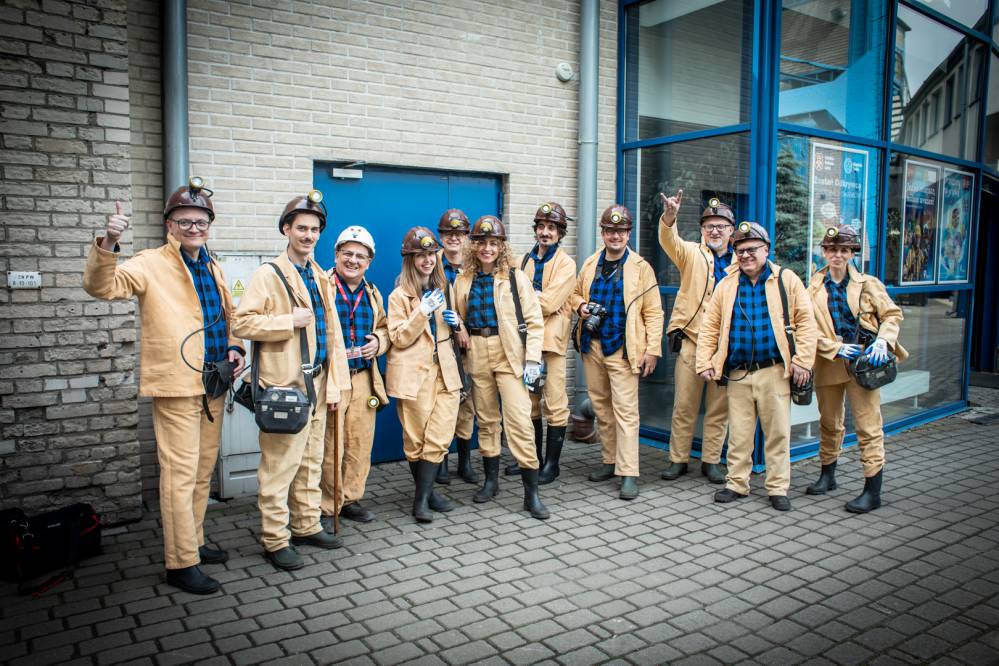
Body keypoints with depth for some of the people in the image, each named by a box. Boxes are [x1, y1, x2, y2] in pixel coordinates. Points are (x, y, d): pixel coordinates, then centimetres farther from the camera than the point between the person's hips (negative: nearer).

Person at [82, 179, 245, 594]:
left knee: (203, 470, 16)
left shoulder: (212, 267, 13)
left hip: (213, 385, 7)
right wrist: (108, 245, -37)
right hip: (176, 386, -7)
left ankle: (193, 542, 31)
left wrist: (233, 348, 6)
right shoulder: (151, 265, -7)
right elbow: (101, 285, -21)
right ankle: (181, 564, 6)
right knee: (180, 474, -4)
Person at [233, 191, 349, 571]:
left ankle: (307, 525, 29)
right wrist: (289, 321, -19)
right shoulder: (268, 275, -6)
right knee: (279, 466, -2)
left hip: (316, 382, 7)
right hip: (284, 385, -7)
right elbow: (241, 323, -14)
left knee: (311, 461, 16)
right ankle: (275, 541, 9)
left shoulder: (320, 278, 15)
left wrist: (335, 382, 9)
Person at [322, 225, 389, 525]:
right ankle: (325, 508, 14)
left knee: (360, 444, 11)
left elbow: (384, 328, 25)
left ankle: (349, 499, 27)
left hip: (363, 379, 6)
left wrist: (378, 341, 3)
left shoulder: (373, 294, 14)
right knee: (328, 448, 0)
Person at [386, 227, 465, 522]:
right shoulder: (399, 295, -1)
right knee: (416, 440, 4)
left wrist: (457, 323, 1)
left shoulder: (445, 289, 14)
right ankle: (426, 493, 20)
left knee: (439, 438, -4)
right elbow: (399, 339, -8)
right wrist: (422, 311, -18)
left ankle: (422, 498, 5)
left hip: (445, 372, 4)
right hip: (414, 373, -4)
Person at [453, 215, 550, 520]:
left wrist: (532, 359, -12)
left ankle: (531, 492, -3)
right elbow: (460, 319, 19)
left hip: (509, 354, -4)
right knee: (486, 419, 12)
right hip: (478, 356, 4)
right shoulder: (464, 280, 8)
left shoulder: (515, 277, -3)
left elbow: (534, 320, -5)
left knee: (519, 420, -10)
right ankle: (491, 480, 28)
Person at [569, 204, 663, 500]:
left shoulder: (640, 268, -3)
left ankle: (628, 473, -3)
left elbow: (653, 312, -4)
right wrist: (580, 306, 0)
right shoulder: (590, 264, 10)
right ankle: (609, 460, 26)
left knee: (625, 410, -7)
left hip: (622, 348, -5)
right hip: (592, 345, 5)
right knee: (601, 407, 13)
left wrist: (652, 349, -11)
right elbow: (575, 293, 23)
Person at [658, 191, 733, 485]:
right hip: (692, 341, -1)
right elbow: (669, 240, -15)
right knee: (684, 405, 4)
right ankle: (678, 459, 17)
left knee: (719, 407, 8)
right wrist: (669, 216, -36)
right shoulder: (691, 253, 5)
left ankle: (711, 460, 21)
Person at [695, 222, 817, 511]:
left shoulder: (787, 280, 1)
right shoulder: (726, 285, 8)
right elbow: (709, 326, 9)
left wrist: (802, 361, -7)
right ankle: (737, 484, 20)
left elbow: (805, 322, 0)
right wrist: (705, 363, 2)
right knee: (738, 433, 8)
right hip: (737, 373, 2)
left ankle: (778, 488, 16)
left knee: (777, 432, 4)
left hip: (774, 371, -2)